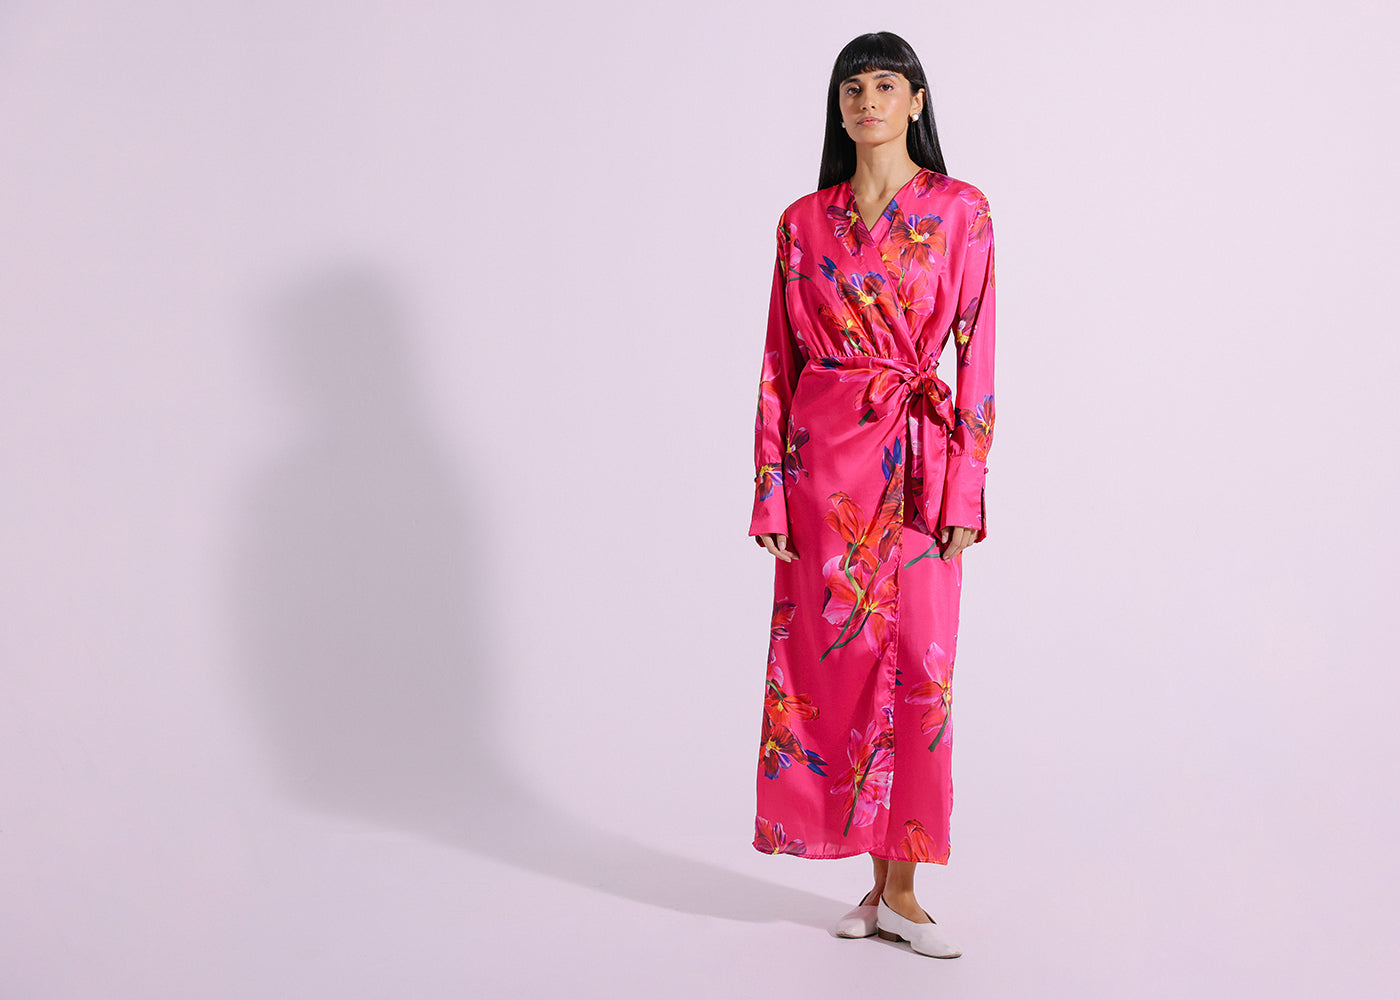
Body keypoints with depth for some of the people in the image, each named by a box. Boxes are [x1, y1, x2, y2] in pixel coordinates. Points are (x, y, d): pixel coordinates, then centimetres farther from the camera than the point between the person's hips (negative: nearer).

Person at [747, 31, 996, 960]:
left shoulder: (959, 210, 2)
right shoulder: (804, 221, 7)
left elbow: (975, 353, -1)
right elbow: (779, 360, 7)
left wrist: (964, 491, -7)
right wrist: (770, 491, 1)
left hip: (918, 458, -1)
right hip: (823, 455, 2)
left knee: (919, 664, -2)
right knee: (834, 658, 2)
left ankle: (899, 889, 9)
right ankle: (882, 880, 16)